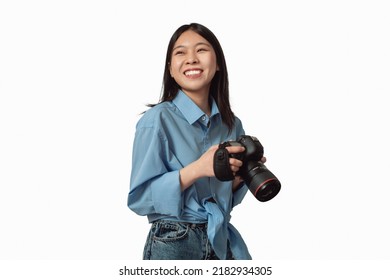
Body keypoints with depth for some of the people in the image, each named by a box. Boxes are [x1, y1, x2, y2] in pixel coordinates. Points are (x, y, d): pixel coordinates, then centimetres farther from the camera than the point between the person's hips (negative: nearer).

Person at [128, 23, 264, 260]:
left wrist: (241, 174, -8)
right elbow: (139, 197, -15)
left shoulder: (231, 124, 2)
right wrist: (195, 170, -24)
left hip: (222, 240, 5)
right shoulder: (157, 120, -13)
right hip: (173, 245, -4)